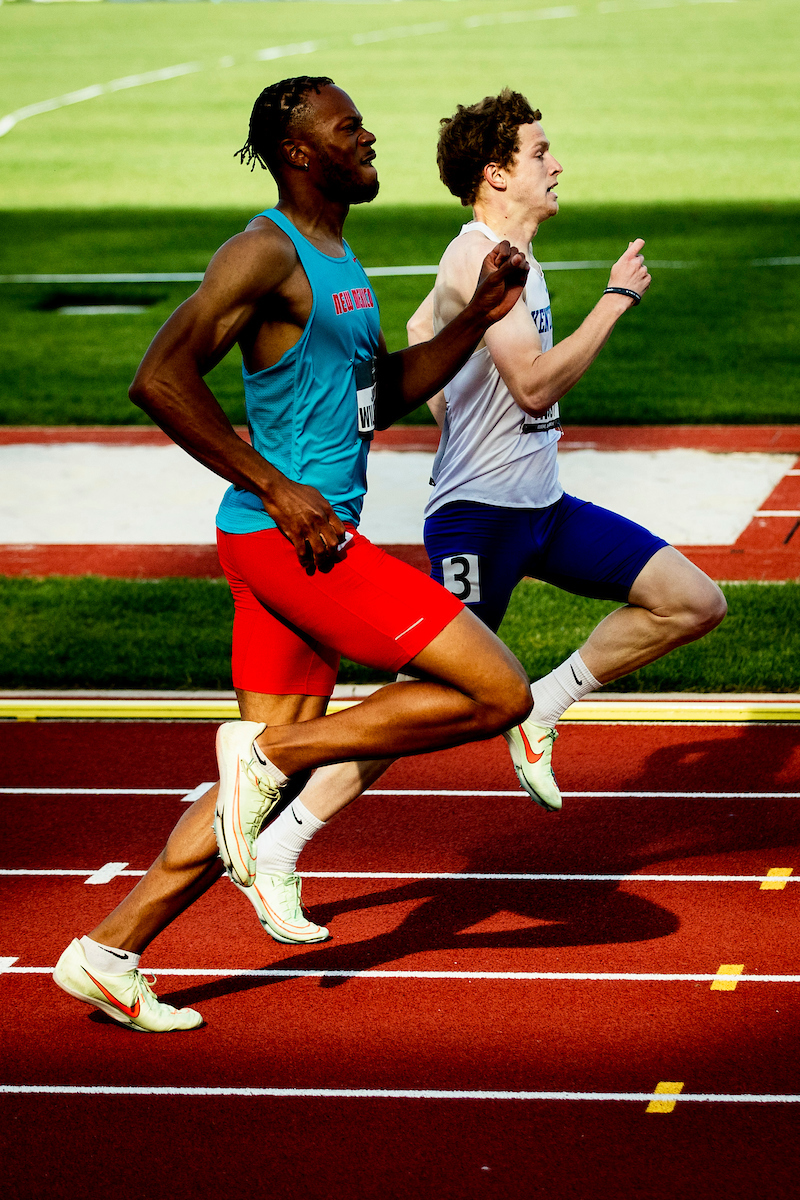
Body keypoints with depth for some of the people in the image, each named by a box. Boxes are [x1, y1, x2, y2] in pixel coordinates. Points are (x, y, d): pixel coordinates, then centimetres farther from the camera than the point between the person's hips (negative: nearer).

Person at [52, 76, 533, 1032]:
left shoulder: (334, 257, 18)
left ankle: (106, 954, 15)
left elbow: (390, 390, 27)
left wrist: (478, 317, 13)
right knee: (500, 693, -11)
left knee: (277, 768, 12)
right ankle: (268, 756, -5)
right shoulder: (267, 254, -12)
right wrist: (278, 489, -19)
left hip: (303, 539, 10)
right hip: (285, 535, -10)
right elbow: (160, 380, -21)